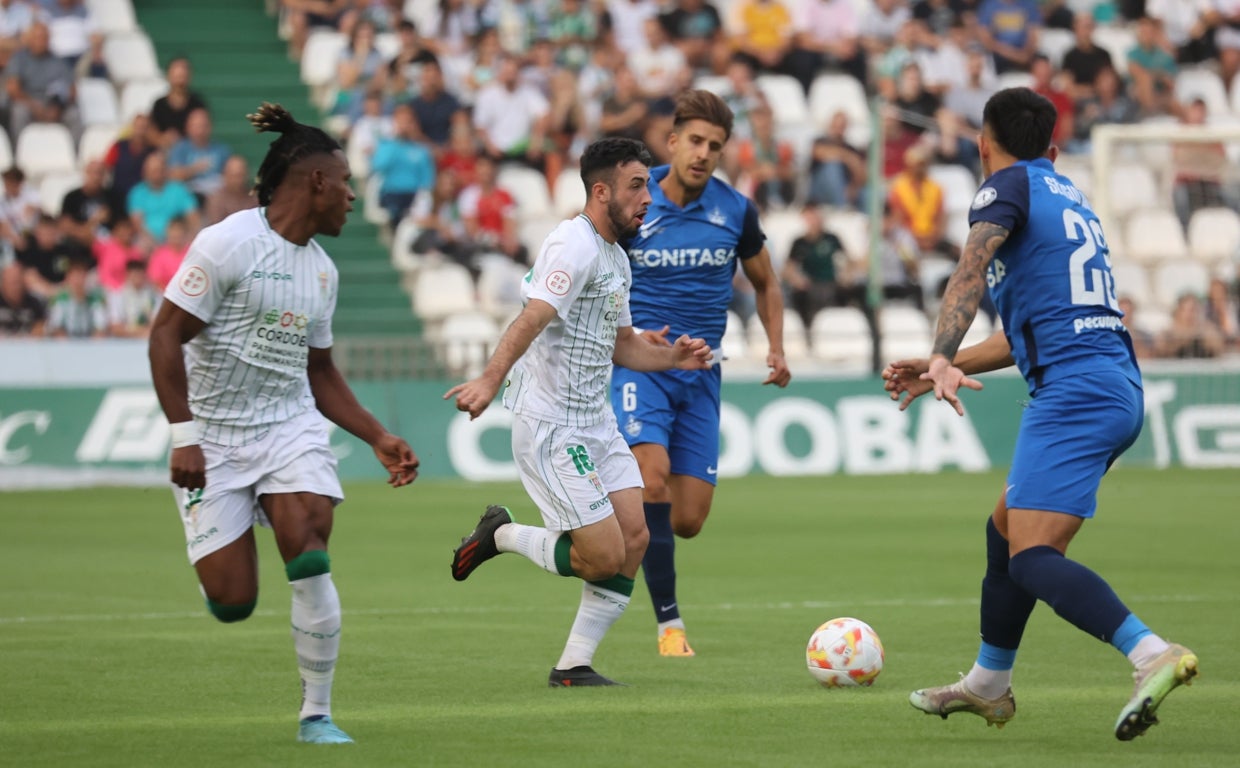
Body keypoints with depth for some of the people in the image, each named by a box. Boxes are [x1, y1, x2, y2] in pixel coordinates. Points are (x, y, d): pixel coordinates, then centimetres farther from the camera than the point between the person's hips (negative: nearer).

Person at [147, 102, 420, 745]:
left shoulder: (321, 268, 10)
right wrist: (183, 437, -21)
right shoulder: (228, 243, -13)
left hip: (291, 430, 5)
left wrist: (377, 438, 13)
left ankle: (316, 714, -4)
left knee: (311, 568, -18)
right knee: (232, 604, -6)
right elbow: (165, 336, -14)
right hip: (215, 440, -4)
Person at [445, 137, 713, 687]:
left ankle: (573, 666, 8)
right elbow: (533, 318, -29)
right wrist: (490, 380, -41)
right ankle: (501, 535, 14)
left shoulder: (616, 259, 16)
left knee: (634, 539, 0)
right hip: (551, 427, -9)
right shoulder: (575, 246, -15)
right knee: (605, 556, -10)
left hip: (596, 422, 9)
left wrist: (670, 358, 9)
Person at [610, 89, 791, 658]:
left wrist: (776, 348, 5)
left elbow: (764, 282, 20)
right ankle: (669, 622, -20)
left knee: (688, 521, -2)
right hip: (640, 361, -3)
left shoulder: (735, 210, 2)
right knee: (654, 475, -27)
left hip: (701, 372, 3)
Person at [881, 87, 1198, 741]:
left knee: (1031, 558, -17)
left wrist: (942, 357, -31)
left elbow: (971, 273, -19)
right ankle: (988, 685, 35)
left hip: (1074, 390, -9)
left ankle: (1152, 655, -36)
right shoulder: (1067, 198, 27)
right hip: (1119, 386, 9)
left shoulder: (1008, 186, 1)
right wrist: (943, 368, 34)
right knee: (1005, 529, 23)